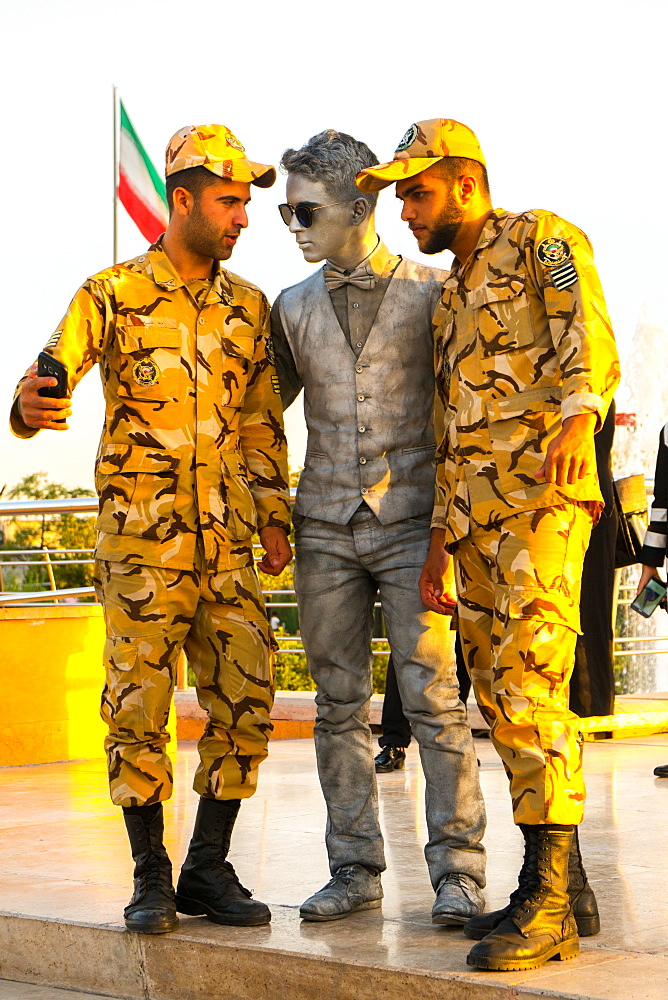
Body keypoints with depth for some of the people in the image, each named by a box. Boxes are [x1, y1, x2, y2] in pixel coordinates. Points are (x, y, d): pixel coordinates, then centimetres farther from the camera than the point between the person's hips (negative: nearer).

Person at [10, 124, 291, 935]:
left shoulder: (248, 307, 13)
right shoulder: (112, 295, -1)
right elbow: (54, 371, -13)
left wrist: (273, 516, 12)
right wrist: (29, 406, -36)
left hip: (227, 543, 5)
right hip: (141, 538, -4)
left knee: (244, 701, 2)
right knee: (138, 706, -3)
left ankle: (209, 869, 15)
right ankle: (150, 876, 10)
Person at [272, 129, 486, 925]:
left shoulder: (430, 292, 0)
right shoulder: (292, 309, 9)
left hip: (412, 523, -4)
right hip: (325, 529, 4)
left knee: (433, 698, -7)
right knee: (339, 704, 6)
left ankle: (457, 871, 0)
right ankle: (355, 870, 13)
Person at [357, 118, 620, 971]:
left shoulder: (542, 241, 1)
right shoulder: (451, 296, 26)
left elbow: (591, 344, -15)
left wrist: (578, 418, -35)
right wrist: (437, 542, 23)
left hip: (541, 493, -9)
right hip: (473, 511, 9)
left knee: (528, 684, -17)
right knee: (498, 694, 7)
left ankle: (547, 902, -18)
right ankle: (566, 887, 14)